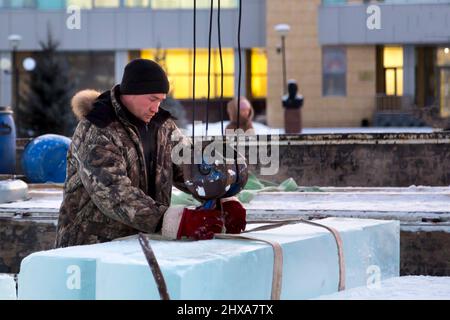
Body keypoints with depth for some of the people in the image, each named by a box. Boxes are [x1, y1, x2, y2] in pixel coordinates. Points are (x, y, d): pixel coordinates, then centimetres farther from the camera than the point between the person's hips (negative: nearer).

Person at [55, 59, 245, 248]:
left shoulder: (162, 125, 12)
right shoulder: (96, 131, -12)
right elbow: (113, 193, -23)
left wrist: (224, 201, -10)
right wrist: (173, 222, -33)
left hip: (144, 244, 6)